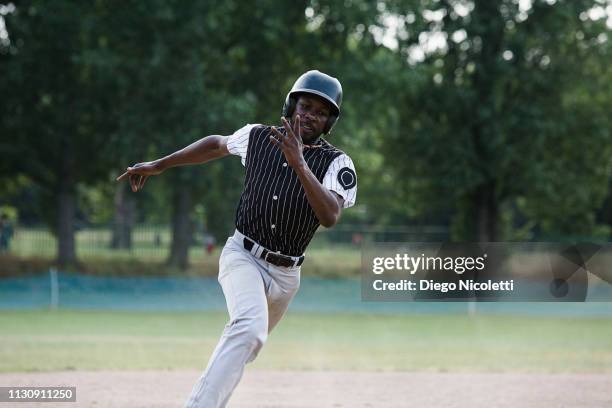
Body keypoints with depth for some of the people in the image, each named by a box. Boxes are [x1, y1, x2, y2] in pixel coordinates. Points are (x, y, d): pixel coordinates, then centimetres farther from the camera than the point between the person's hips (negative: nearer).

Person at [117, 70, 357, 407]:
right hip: (242, 256, -2)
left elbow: (330, 216, -26)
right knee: (251, 327, -30)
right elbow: (217, 144, 21)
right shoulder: (258, 137, 0)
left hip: (286, 274, 2)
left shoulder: (337, 163, -7)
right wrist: (158, 165, 21)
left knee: (240, 352, 14)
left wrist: (299, 164, -37)